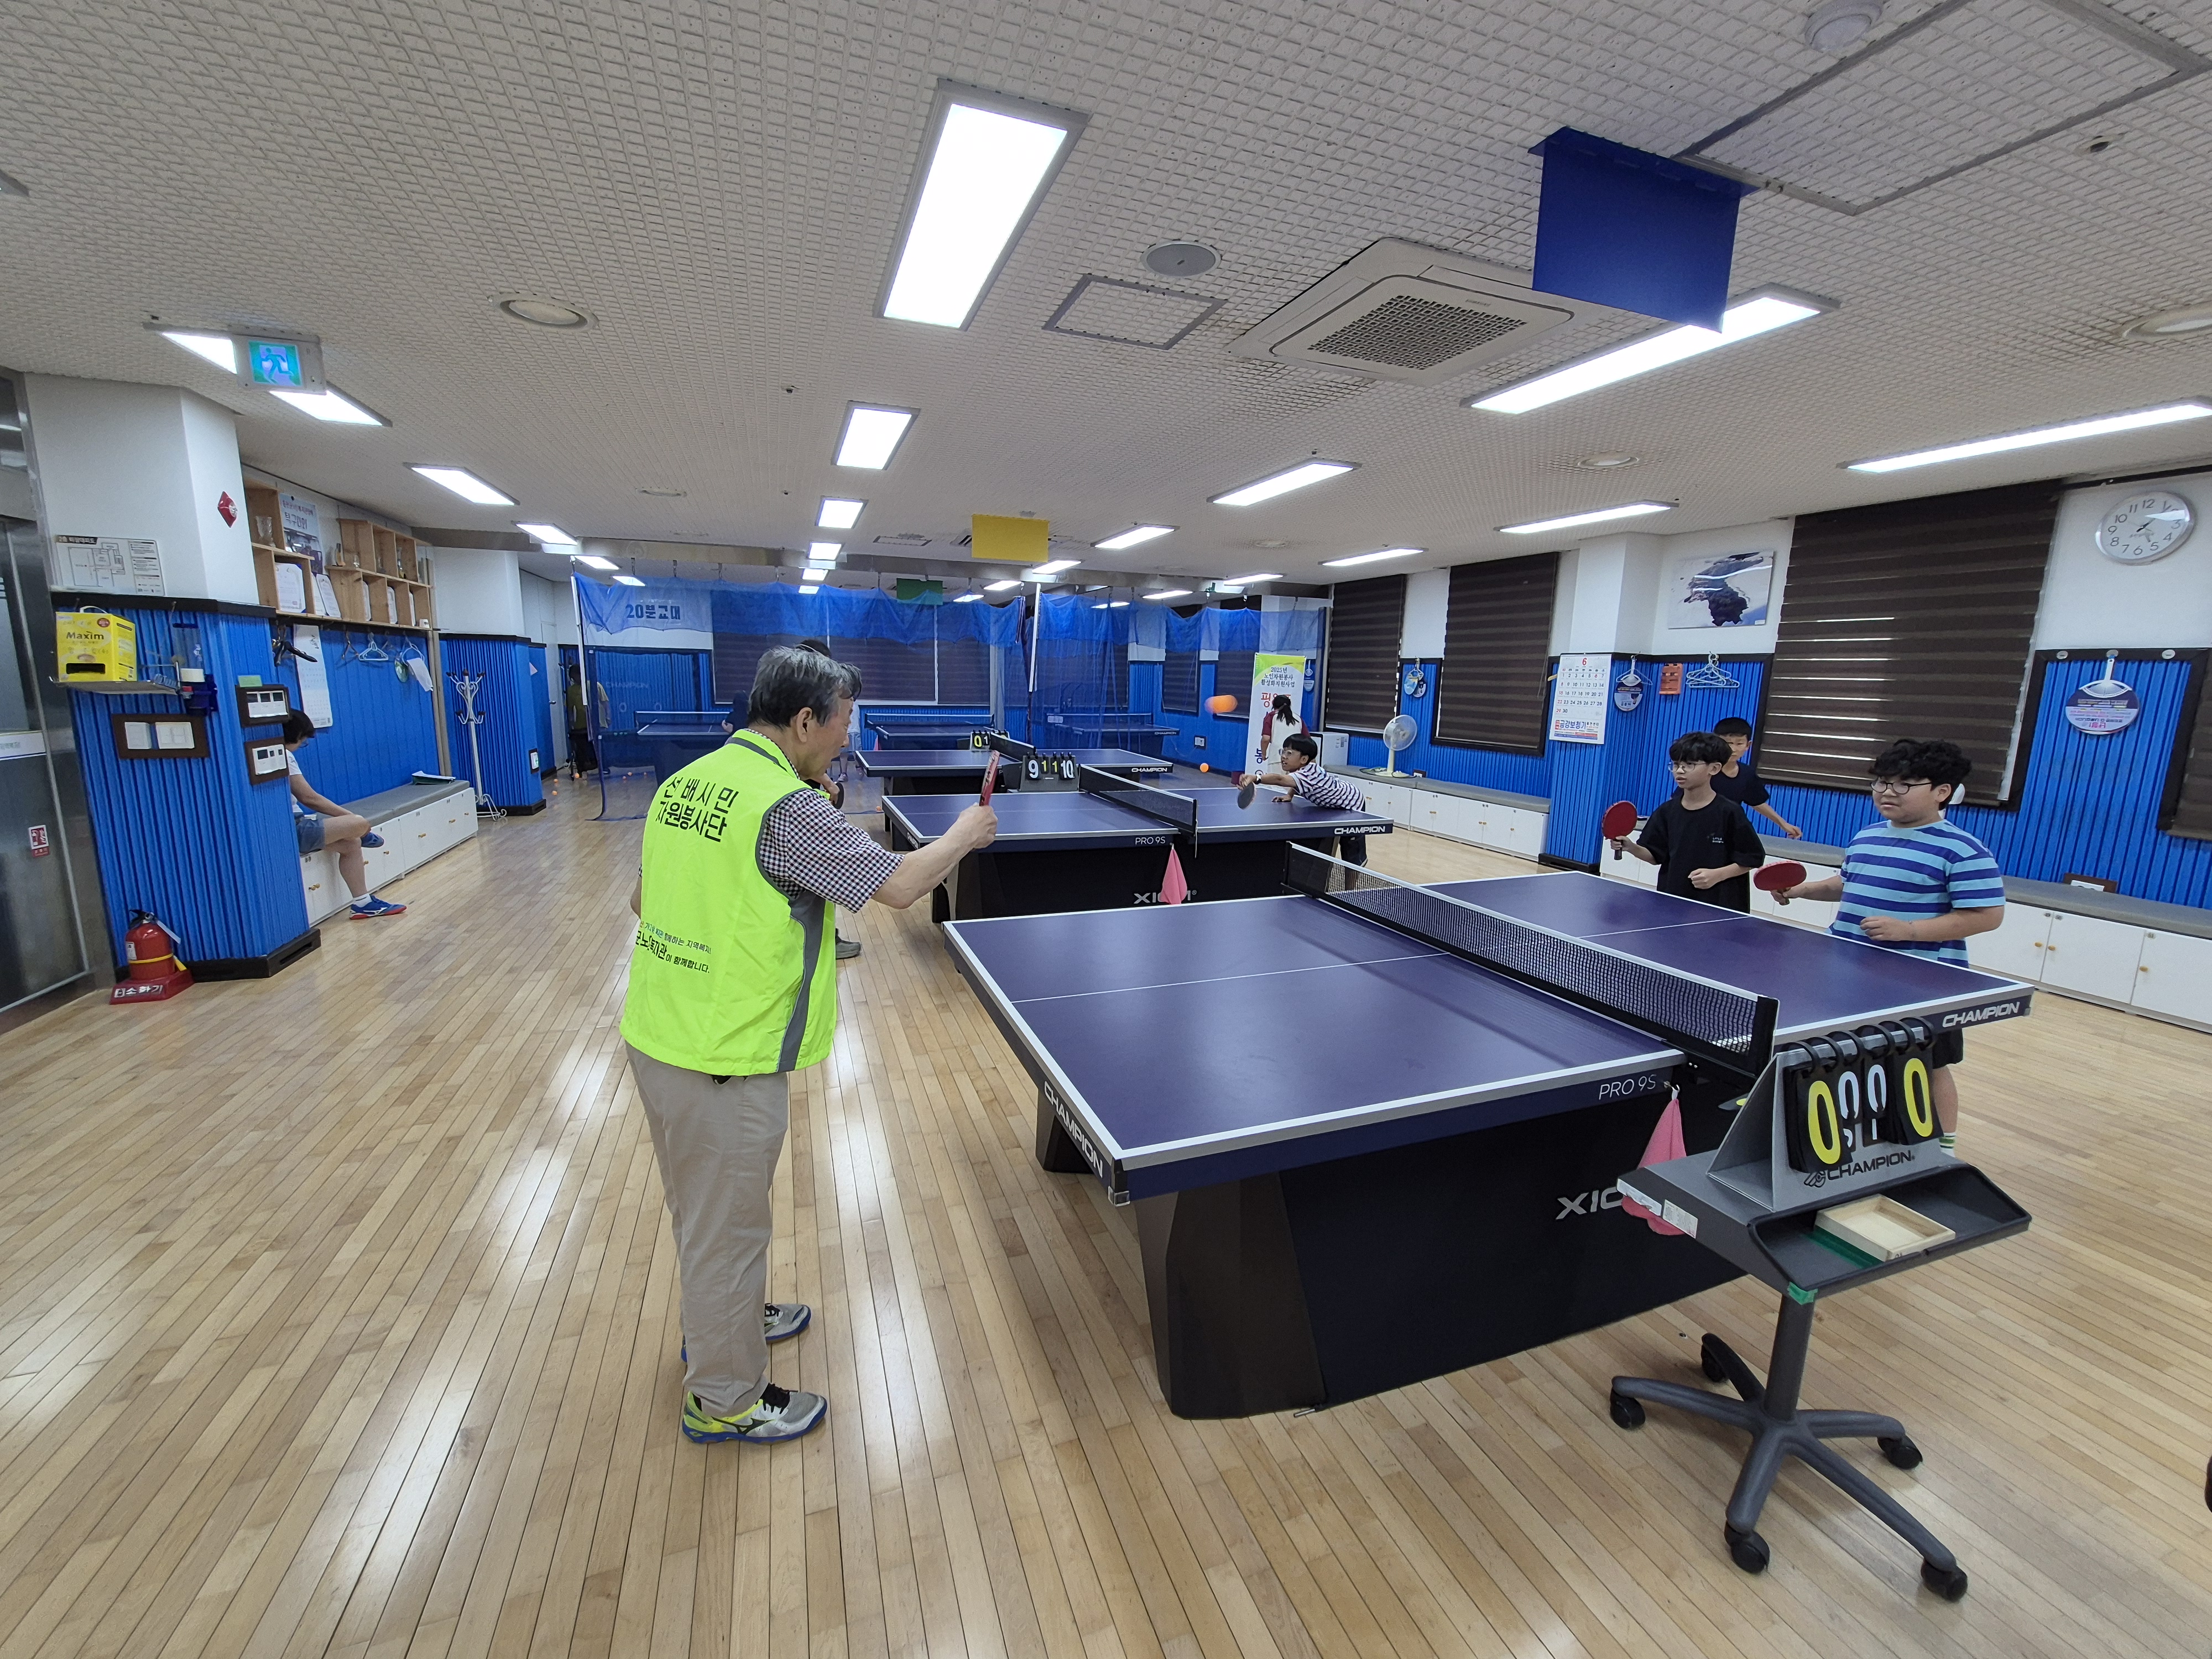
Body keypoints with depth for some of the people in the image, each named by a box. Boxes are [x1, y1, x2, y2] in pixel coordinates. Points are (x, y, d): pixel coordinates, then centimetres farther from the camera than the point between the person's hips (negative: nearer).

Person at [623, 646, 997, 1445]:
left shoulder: (682, 784, 4)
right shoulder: (786, 808, -23)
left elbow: (643, 901, 14)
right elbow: (900, 884, -22)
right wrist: (964, 834, -5)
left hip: (655, 1037, 9)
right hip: (727, 1063, -9)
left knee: (704, 1209, 28)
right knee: (727, 1227, 12)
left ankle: (722, 1318, 52)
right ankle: (724, 1398, 33)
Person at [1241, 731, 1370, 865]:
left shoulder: (1309, 774, -42)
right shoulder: (1306, 769, -14)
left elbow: (1280, 779, -62)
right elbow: (1297, 783, 13)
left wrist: (1256, 778, -76)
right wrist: (1290, 795, -4)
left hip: (1351, 805, -10)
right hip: (1334, 804, 10)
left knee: (1352, 858, -8)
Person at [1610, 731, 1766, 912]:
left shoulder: (1729, 812, -9)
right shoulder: (1667, 810, 2)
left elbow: (1752, 858, -4)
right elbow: (1656, 856, 7)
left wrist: (1718, 875, -17)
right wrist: (1632, 848, -11)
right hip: (1672, 900, 4)